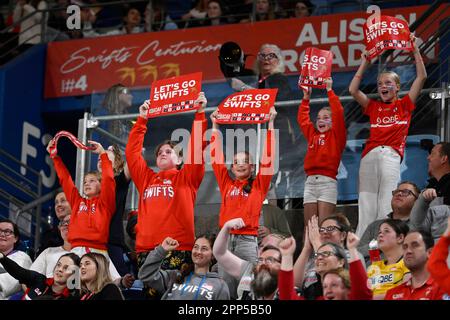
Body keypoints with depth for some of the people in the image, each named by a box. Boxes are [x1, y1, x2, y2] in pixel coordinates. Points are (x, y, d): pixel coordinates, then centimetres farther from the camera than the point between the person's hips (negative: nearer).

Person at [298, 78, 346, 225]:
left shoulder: (336, 136, 6)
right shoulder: (313, 135, 19)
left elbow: (338, 114, -4)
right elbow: (302, 118, 26)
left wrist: (330, 90, -1)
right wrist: (306, 97, 22)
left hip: (327, 182, -5)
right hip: (310, 182, 5)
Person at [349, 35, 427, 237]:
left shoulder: (404, 104, 17)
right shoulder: (373, 107, 23)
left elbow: (421, 77, 11)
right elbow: (353, 90, 18)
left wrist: (415, 49, 10)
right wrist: (364, 64, 21)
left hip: (391, 154, -3)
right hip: (369, 155, 3)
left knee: (386, 205, -15)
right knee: (366, 204, -7)